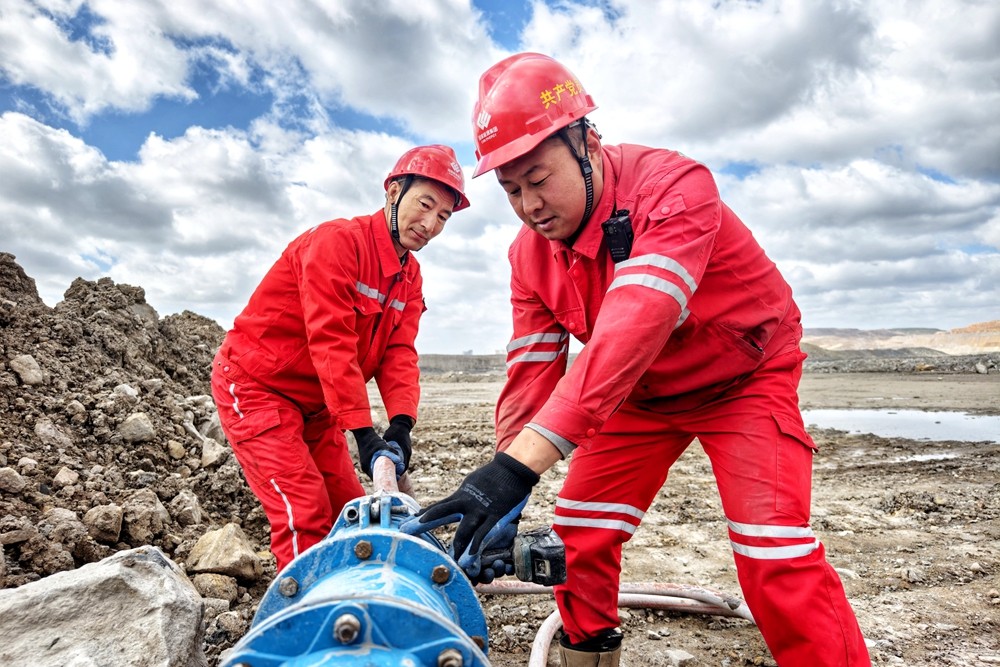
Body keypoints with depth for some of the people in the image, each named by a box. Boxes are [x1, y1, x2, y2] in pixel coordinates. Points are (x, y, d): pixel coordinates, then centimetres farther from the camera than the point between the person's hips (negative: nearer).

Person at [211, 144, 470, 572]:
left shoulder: (410, 275, 4)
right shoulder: (337, 241, -22)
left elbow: (399, 353, -7)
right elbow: (331, 344, -29)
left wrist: (401, 424, -24)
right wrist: (363, 432, -32)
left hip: (316, 404, 8)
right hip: (254, 387, -8)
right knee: (305, 517, -14)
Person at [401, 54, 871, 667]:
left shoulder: (673, 186, -32)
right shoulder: (530, 253, -11)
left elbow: (632, 330, -45)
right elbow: (532, 374, -13)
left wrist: (520, 464, -53)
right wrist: (503, 498, -24)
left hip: (745, 377, -5)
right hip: (644, 393, 5)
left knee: (774, 555, -18)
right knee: (578, 536, 4)